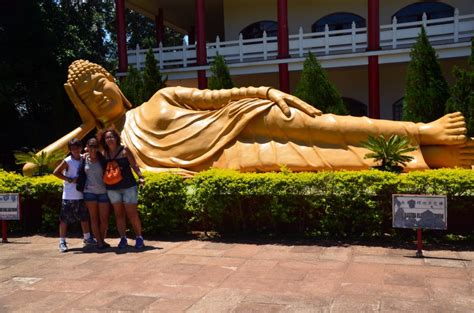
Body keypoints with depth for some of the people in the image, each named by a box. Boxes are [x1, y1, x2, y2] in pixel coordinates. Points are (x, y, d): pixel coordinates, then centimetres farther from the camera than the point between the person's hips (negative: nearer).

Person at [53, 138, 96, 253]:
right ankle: (62, 242, 6)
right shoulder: (67, 161, -10)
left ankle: (87, 238, 28)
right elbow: (56, 172, -14)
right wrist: (70, 179, -16)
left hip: (81, 195, 5)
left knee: (84, 217, 15)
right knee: (64, 219, -1)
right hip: (69, 196, -5)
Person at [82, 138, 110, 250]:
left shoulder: (101, 158, -1)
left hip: (103, 191, -1)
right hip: (89, 191, 1)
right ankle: (99, 241, 10)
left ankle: (102, 240, 18)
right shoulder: (84, 158, 4)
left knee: (104, 219, 1)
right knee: (94, 218, 3)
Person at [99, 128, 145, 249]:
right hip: (112, 188, 4)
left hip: (128, 186, -3)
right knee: (119, 214, 8)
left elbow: (134, 165, -5)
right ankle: (123, 238, 17)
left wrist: (140, 177, -18)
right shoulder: (105, 153, 5)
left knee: (132, 214, -2)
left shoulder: (124, 150, -4)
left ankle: (139, 238, 8)